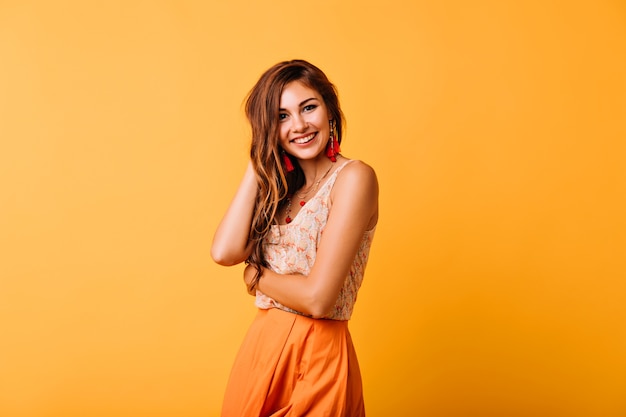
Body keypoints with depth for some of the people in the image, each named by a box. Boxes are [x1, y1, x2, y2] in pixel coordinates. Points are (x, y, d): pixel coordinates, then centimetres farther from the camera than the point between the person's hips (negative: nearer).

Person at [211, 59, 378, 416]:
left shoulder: (353, 177, -15)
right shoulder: (282, 187, 6)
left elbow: (317, 298, -21)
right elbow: (224, 252, -10)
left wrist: (256, 276, -3)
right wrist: (258, 164, -4)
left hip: (316, 355, -6)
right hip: (262, 346, 7)